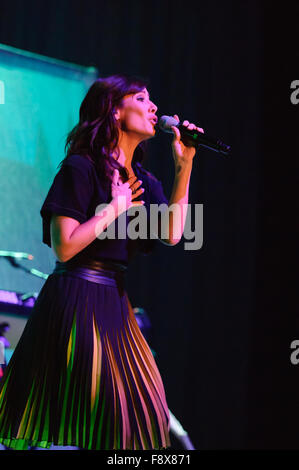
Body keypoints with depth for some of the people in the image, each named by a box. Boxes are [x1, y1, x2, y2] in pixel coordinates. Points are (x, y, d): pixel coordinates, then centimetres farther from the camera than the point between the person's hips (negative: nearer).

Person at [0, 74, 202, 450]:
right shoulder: (81, 168, -10)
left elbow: (172, 233, -1)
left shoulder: (142, 180, 14)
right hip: (77, 301, -8)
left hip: (114, 302, 8)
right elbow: (64, 247, -18)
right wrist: (114, 207, -11)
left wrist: (184, 165, -1)